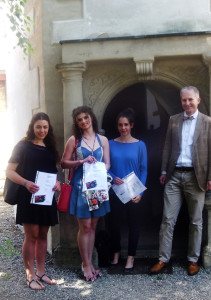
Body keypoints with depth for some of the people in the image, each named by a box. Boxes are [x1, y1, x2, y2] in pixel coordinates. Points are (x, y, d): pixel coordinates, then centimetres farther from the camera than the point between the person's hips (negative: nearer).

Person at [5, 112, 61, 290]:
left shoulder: (50, 148, 13)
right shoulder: (23, 146, -3)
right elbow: (9, 171, -8)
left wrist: (58, 182, -3)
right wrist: (26, 183, -25)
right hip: (29, 197, -5)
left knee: (42, 235, 11)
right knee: (31, 236, -3)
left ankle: (41, 272, 22)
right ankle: (30, 276, 8)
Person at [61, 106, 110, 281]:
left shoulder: (102, 140, 9)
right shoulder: (74, 140, 3)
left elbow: (107, 163, 7)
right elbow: (64, 163, 0)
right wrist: (82, 161, -14)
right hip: (81, 185, -3)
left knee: (93, 226, 9)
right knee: (85, 226, -3)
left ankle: (89, 263, 20)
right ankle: (86, 264, 11)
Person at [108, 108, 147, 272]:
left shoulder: (140, 145, -2)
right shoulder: (111, 144, 1)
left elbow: (144, 170, -3)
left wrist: (140, 193, -11)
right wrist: (113, 178, -16)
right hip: (115, 192, 1)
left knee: (134, 224, 8)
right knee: (114, 223, 10)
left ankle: (131, 257, 23)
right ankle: (116, 253, 31)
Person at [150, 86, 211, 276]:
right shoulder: (173, 120, 10)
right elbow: (167, 147, 10)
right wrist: (164, 171, 6)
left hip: (196, 177, -2)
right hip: (174, 176, 2)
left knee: (196, 221, 8)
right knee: (168, 219, 3)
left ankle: (193, 260, 22)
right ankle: (163, 259, 13)